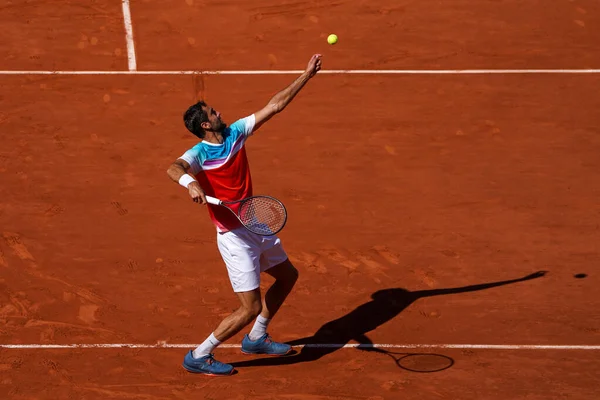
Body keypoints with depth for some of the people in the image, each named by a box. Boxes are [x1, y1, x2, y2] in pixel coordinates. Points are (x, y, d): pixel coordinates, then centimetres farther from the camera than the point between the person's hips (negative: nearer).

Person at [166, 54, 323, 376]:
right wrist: (190, 183, -60)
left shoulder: (235, 132, 1)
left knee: (287, 276, 25)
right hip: (234, 237, -9)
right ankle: (199, 357, 4)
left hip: (257, 226, 9)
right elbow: (173, 169, -39)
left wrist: (306, 75, 4)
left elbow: (274, 106, 5)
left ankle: (256, 339, 36)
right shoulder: (199, 153, -18)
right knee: (251, 308, -8)